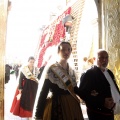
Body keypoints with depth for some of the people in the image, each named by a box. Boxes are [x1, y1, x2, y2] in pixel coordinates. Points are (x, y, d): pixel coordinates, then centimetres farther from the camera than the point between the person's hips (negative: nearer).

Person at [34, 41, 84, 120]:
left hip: (72, 106, 6)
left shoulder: (72, 71, 10)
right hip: (56, 106, -5)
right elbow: (43, 92, -12)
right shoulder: (51, 69, -8)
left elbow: (75, 89, 14)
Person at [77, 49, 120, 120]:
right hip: (98, 114, -8)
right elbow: (82, 93, -21)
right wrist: (102, 102, -27)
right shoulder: (89, 74, -14)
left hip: (110, 112, 8)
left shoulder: (109, 72, 12)